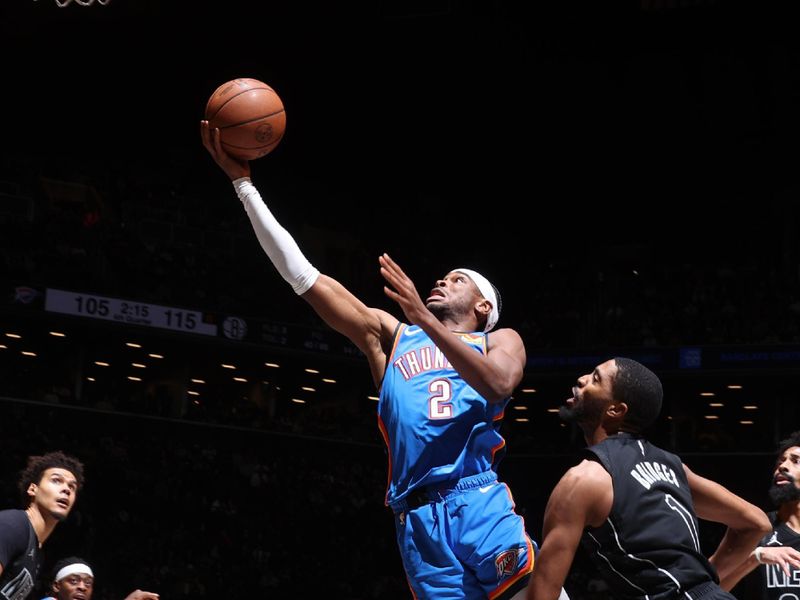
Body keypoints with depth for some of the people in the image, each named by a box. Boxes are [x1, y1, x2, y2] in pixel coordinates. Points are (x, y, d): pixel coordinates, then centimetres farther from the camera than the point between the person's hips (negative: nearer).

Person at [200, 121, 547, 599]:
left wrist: (424, 318, -14)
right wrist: (243, 182, 14)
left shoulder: (501, 341, 17)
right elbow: (301, 274, 18)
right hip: (417, 519, 2)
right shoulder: (391, 336, 24)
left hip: (478, 503, -2)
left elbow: (499, 385, -9)